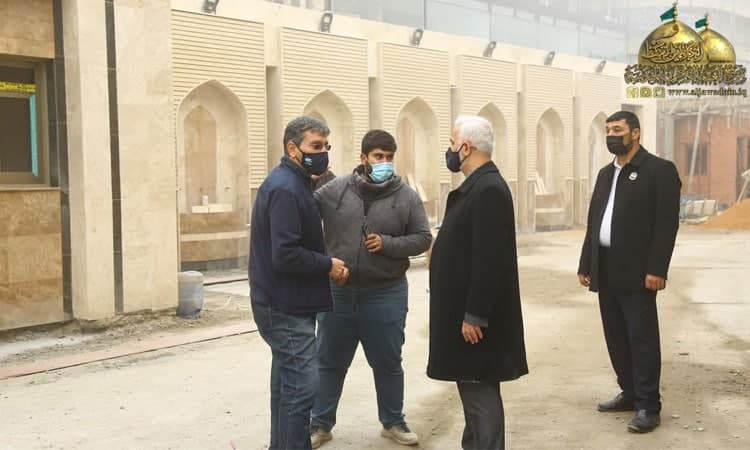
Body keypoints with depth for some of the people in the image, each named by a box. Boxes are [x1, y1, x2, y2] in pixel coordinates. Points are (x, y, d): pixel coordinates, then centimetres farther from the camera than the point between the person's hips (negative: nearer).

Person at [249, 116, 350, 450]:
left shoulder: (292, 183, 13)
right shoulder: (285, 188, -19)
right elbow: (285, 255, -27)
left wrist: (325, 264, 1)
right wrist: (328, 265, -14)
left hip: (285, 303, 11)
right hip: (286, 306, -11)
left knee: (288, 383, 18)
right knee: (301, 385, -7)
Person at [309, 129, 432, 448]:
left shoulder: (406, 196, -3)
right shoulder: (335, 189, -2)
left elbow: (423, 238, -1)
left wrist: (388, 244, -16)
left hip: (385, 296, 0)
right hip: (337, 293, 1)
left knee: (388, 364, 14)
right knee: (330, 363, 13)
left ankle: (393, 422, 33)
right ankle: (320, 424, 29)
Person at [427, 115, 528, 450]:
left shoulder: (489, 189, -19)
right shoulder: (477, 185, 13)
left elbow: (489, 260, -25)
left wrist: (474, 316, -23)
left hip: (475, 315, -10)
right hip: (465, 309, 10)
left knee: (480, 391, -2)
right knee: (472, 388, 18)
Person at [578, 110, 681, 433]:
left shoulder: (659, 170, -5)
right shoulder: (605, 173, 17)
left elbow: (667, 223, -12)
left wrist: (657, 269, -19)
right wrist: (585, 265, 11)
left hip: (637, 272, -7)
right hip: (606, 271, 7)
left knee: (642, 338, -3)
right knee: (616, 338, 12)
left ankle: (648, 406, 4)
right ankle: (630, 393, 25)